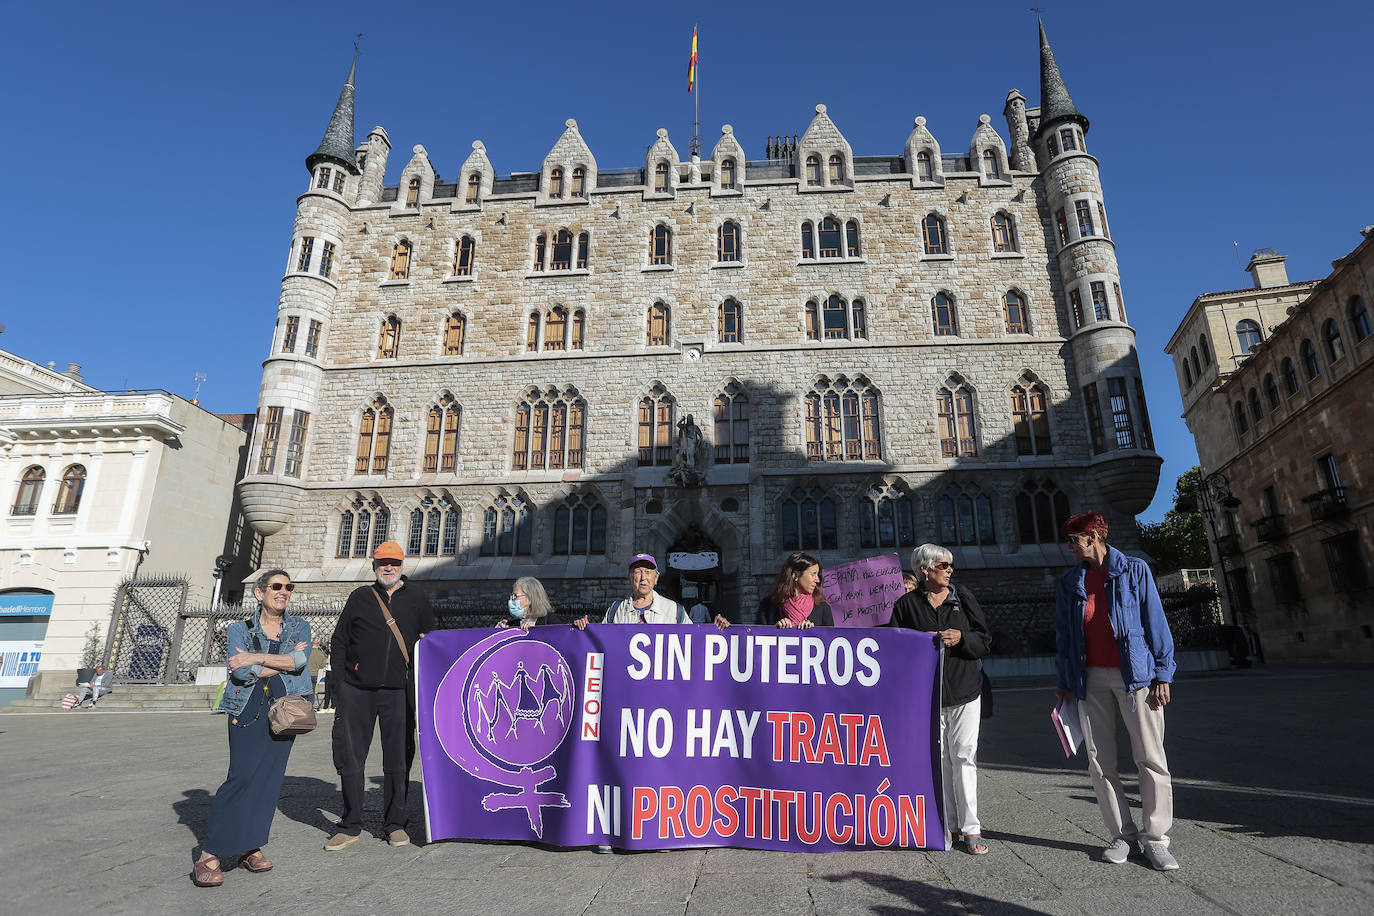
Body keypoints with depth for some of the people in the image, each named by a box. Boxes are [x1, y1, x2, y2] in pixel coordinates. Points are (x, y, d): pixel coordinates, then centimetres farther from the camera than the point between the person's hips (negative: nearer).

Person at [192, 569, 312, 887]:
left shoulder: (299, 627, 10)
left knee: (269, 778, 0)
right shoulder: (240, 629, 5)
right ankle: (209, 855, -2)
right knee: (243, 776, -12)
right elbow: (241, 671, -10)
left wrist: (256, 658, -13)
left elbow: (300, 660, -10)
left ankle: (251, 848, 13)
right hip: (248, 710, -2)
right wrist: (284, 662, -7)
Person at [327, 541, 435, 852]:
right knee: (349, 758, 5)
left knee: (398, 759, 4)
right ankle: (350, 826, 21)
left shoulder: (416, 599, 8)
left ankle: (395, 824, 19)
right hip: (356, 689, 1)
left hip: (398, 690, 0)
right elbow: (339, 642, 10)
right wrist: (339, 686, 2)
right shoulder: (360, 597, 8)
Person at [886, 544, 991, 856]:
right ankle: (944, 824, 16)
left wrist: (961, 638, -12)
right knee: (937, 759, 4)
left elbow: (985, 641, 5)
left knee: (964, 756, -2)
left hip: (964, 690, 1)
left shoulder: (963, 598, 8)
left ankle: (971, 829, 7)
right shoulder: (907, 604, 3)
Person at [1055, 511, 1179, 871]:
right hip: (1091, 679, 3)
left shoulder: (1135, 570, 1)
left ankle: (1155, 837, 11)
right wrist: (1064, 681, 10)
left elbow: (1156, 623, 0)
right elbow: (1064, 635, 12)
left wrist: (1163, 674, -5)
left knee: (1151, 757, -1)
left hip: (1135, 675, -3)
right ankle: (1123, 834, 15)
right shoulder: (1070, 582, 10)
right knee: (1100, 761, 4)